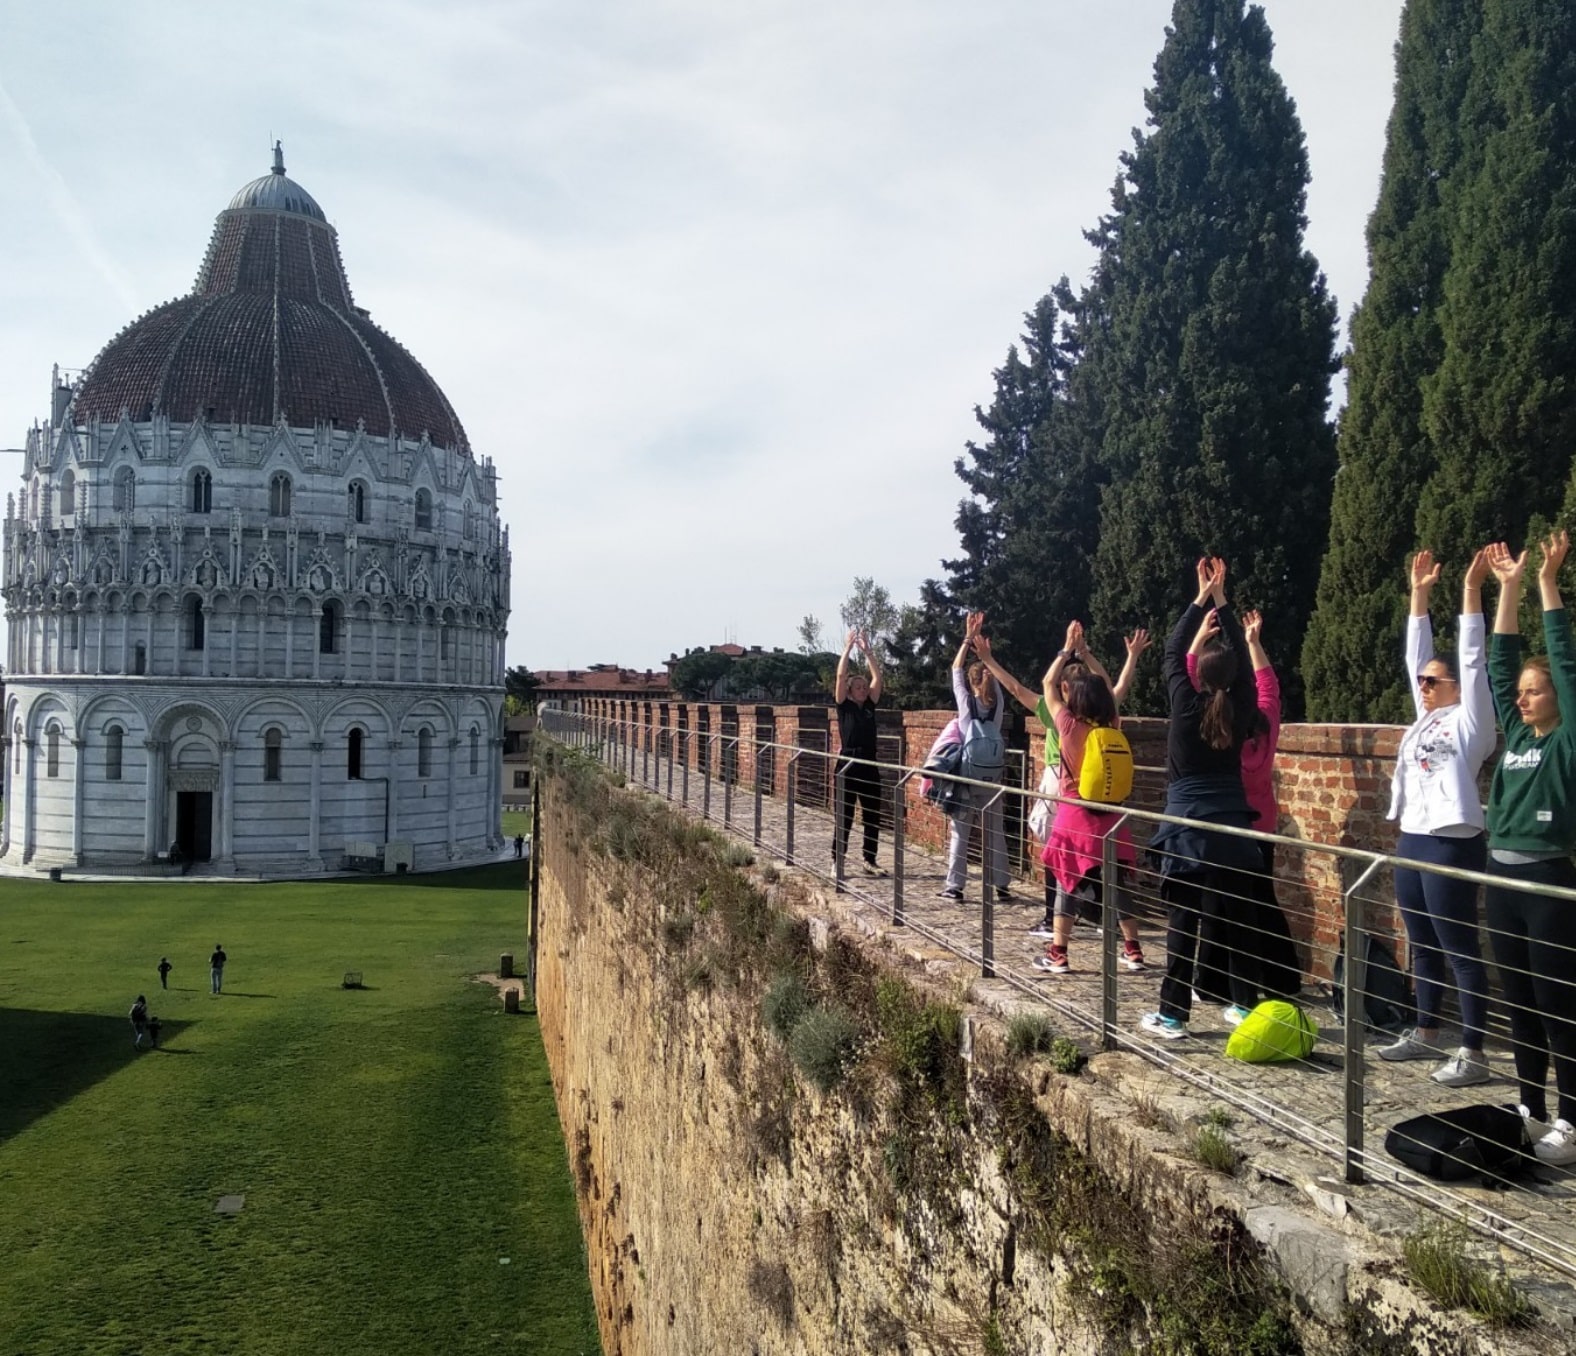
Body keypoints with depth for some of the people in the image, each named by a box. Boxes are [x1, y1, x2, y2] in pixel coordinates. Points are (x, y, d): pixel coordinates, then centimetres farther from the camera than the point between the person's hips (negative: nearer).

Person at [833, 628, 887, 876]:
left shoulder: (870, 706, 10)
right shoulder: (844, 706, 0)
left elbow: (878, 677, 5)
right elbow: (840, 676, -10)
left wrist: (868, 652, 1)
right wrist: (848, 648, -8)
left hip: (869, 767, 4)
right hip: (848, 766, -4)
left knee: (873, 816, 6)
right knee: (844, 816, 0)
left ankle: (870, 861, 15)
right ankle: (837, 861, 7)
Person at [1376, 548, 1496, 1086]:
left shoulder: (1469, 721, -5)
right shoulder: (1424, 718, 14)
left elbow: (1472, 659, -12)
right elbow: (1416, 658, 15)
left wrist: (1471, 590, -16)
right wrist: (1419, 594, 13)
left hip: (1452, 845, -8)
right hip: (1412, 842, 8)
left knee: (1460, 950, -4)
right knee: (1422, 947, 16)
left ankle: (1473, 1054, 2)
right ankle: (1425, 1035, 27)